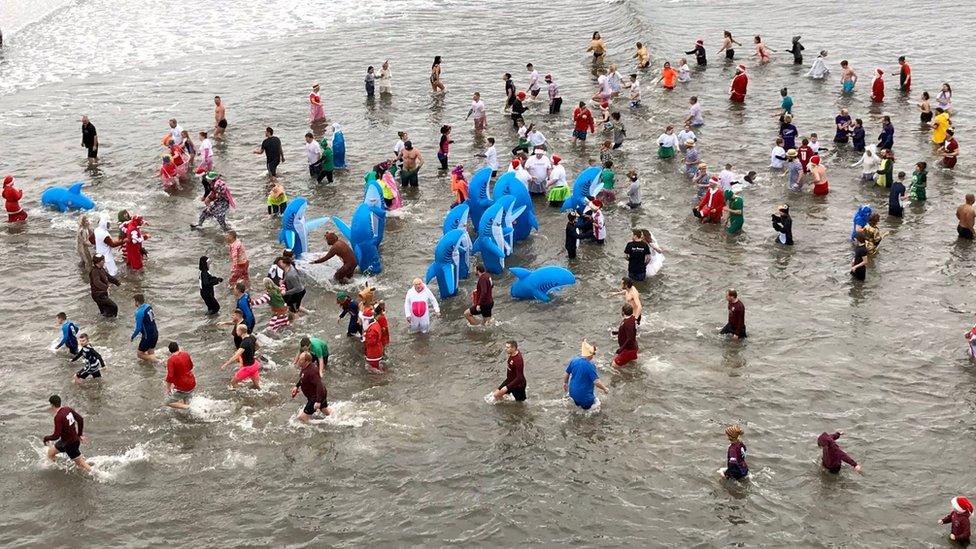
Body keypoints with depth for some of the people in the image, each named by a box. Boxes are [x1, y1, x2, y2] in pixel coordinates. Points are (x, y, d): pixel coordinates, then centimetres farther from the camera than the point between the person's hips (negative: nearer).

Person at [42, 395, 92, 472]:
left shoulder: (58, 417, -28)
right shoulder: (67, 409, -3)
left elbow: (56, 436, -29)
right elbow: (80, 419, 7)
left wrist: (46, 438, -8)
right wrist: (80, 434, 19)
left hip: (70, 444, -9)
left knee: (81, 464, 3)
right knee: (50, 453, 21)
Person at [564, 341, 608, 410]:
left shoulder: (574, 361, -5)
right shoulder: (591, 366, -22)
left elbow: (566, 374, 7)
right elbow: (596, 382, -23)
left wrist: (565, 383, 26)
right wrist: (605, 389, -6)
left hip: (572, 393, 6)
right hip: (584, 396, -6)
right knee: (597, 403, 16)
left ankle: (575, 400, 14)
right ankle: (586, 404, 0)